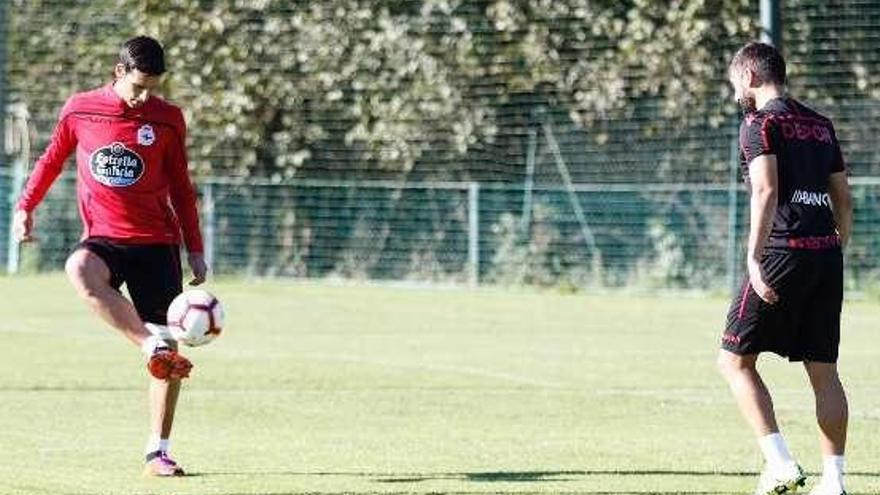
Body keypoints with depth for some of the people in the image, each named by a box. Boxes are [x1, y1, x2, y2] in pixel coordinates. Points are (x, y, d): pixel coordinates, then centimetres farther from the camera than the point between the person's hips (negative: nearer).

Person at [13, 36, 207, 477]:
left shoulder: (167, 119, 3)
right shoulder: (80, 110, 2)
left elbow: (181, 188, 10)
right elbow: (53, 158, 17)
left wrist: (195, 251, 8)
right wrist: (25, 206, 9)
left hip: (156, 242, 1)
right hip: (103, 238, -1)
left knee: (169, 351, -5)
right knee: (78, 269, -38)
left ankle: (158, 451, 4)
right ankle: (153, 345, -44)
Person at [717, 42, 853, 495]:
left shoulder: (759, 123, -4)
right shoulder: (820, 125, 18)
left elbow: (766, 191, -16)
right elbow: (844, 200, 19)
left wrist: (754, 257, -20)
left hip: (785, 252, -7)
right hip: (827, 253, 7)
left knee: (735, 359, 1)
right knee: (823, 371, 8)